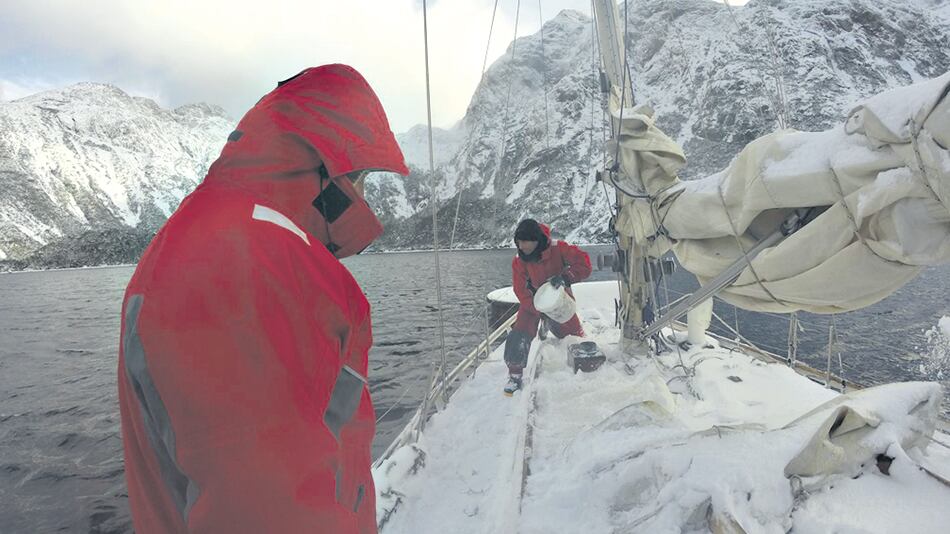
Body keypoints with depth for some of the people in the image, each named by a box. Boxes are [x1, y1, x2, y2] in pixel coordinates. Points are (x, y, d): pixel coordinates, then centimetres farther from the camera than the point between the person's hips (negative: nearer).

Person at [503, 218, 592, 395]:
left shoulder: (558, 249, -25)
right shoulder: (519, 261, -20)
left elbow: (584, 264, -26)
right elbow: (523, 293, -20)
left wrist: (565, 276, -42)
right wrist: (542, 313, -29)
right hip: (532, 302, 0)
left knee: (573, 333, 10)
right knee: (519, 337, -16)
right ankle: (515, 375, 1)